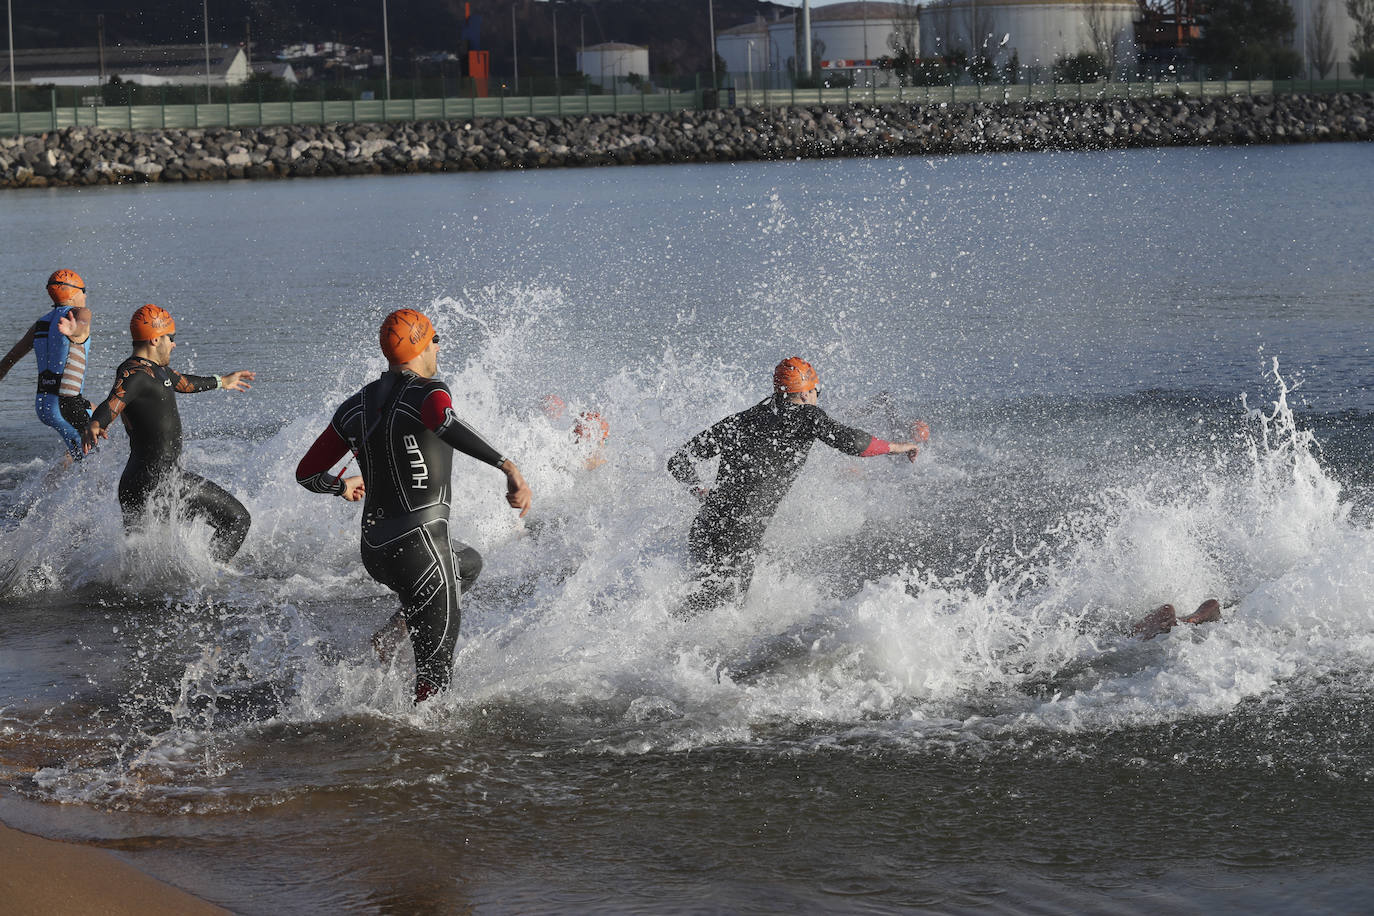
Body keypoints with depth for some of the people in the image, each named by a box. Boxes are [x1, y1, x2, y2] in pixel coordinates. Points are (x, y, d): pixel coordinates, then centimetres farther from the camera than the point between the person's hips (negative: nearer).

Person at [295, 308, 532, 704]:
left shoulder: (355, 407, 10)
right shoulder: (426, 391, -10)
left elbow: (307, 473, 16)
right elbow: (445, 423, -35)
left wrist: (342, 485, 38)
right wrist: (509, 468, -42)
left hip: (375, 551, 7)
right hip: (420, 549, -7)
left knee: (469, 564, 34)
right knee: (436, 672, 4)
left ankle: (389, 637, 18)